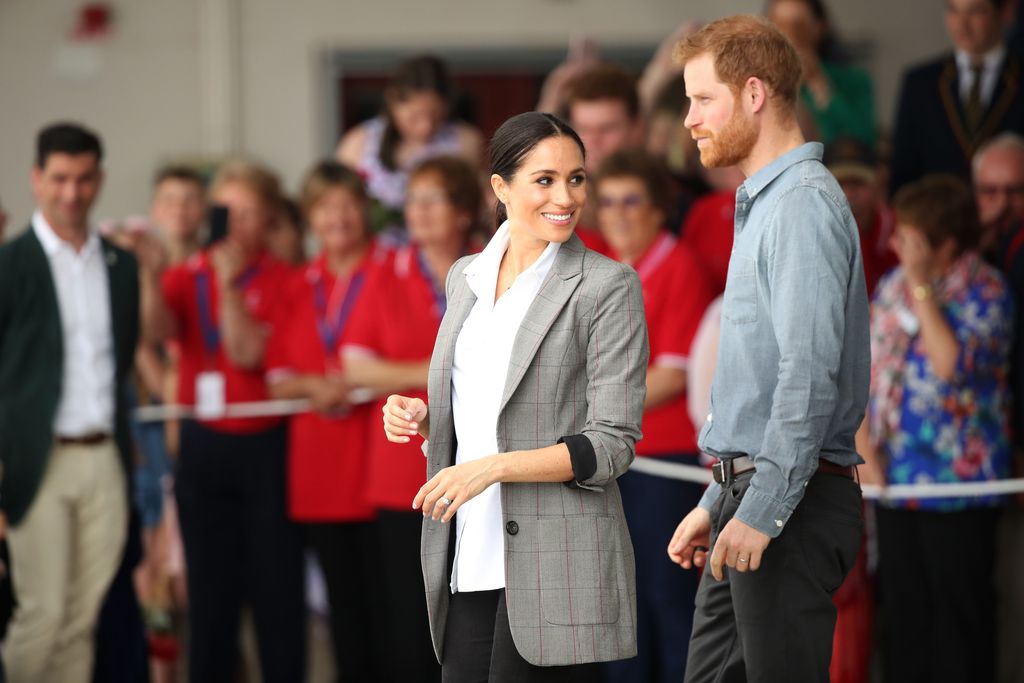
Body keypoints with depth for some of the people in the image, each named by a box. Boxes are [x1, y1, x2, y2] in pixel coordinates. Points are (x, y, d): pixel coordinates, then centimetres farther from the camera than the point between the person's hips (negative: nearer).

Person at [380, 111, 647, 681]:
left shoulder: (607, 286, -6)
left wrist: (494, 467, -19)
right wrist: (419, 417, 2)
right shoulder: (467, 277, 13)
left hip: (555, 567, -6)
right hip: (471, 561, 6)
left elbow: (613, 445, -10)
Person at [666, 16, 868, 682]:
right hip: (751, 498, 10)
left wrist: (763, 510, -23)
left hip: (791, 503, -10)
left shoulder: (805, 204, -13)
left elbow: (809, 374, -22)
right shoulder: (764, 203, 20)